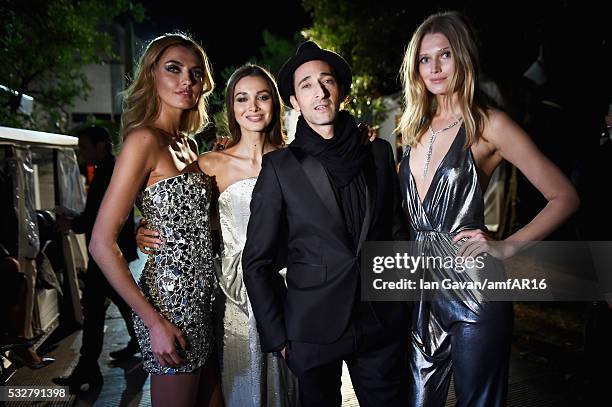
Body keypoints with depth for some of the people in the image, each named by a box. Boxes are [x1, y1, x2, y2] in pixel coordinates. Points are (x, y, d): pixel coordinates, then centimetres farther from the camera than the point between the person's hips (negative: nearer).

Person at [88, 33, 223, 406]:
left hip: (203, 297, 8)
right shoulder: (145, 139, -13)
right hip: (171, 300, -8)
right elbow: (102, 243, -17)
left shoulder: (188, 144, 11)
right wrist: (154, 321, -17)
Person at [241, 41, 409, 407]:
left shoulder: (380, 154, 3)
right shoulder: (279, 167, -6)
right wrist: (278, 338, -5)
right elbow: (257, 262, -4)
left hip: (382, 326, 3)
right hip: (313, 332, -2)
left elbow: (396, 231, 11)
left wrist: (404, 309, 9)